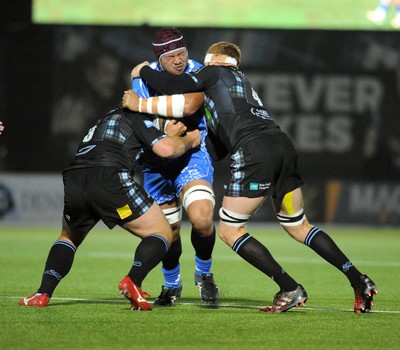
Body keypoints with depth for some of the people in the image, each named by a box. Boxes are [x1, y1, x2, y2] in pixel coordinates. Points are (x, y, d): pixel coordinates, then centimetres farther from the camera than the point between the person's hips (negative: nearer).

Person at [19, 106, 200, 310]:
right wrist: (189, 140, 24)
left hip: (71, 181, 6)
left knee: (69, 237, 33)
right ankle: (132, 282, -15)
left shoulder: (105, 120, 39)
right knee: (162, 233, 9)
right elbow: (166, 149, 5)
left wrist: (172, 133, 41)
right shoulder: (136, 118, 19)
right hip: (110, 179, -6)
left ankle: (42, 294, 12)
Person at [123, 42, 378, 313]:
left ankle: (290, 290, -3)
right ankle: (360, 281, 13)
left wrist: (143, 71, 19)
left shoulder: (216, 71, 14)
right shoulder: (243, 82, 35)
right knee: (298, 226, 20)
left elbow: (173, 85, 0)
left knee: (229, 230, 4)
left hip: (254, 152, -8)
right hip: (283, 144, 8)